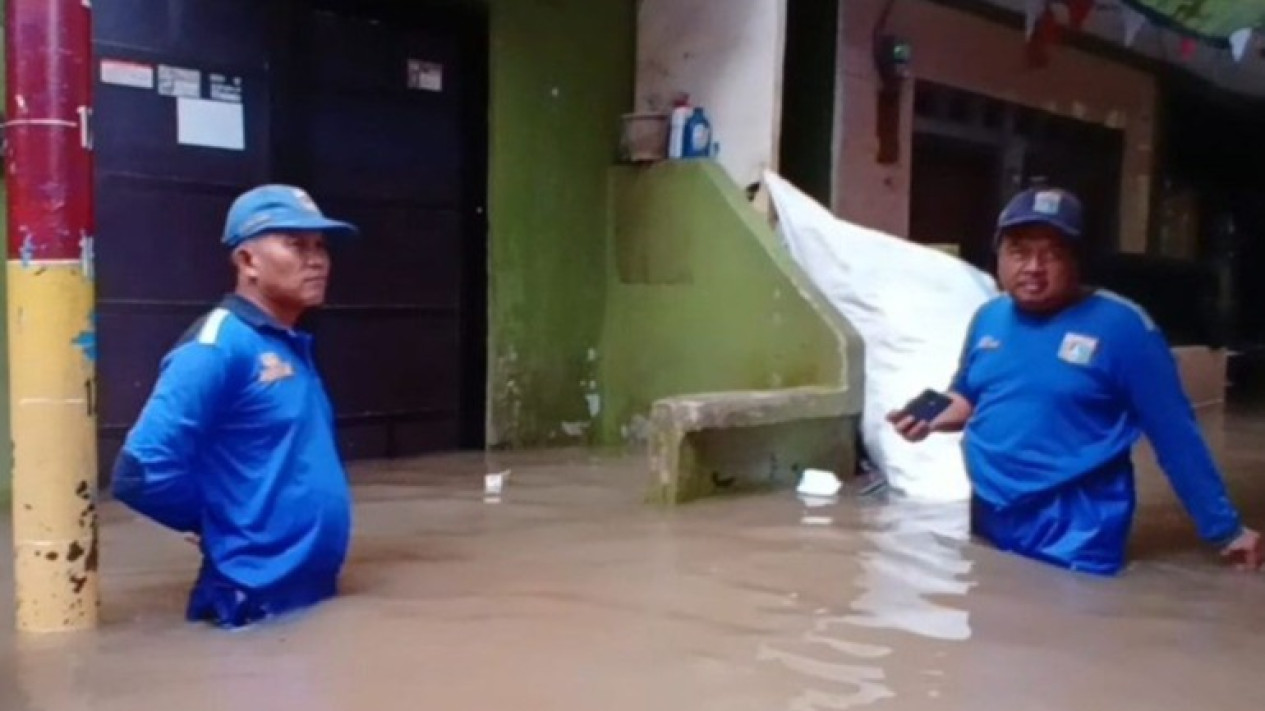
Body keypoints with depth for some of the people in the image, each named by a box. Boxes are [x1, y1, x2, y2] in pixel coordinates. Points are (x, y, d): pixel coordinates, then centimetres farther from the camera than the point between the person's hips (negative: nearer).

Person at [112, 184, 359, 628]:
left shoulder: (294, 346, 10)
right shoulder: (217, 347, -17)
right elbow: (140, 473, -23)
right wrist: (222, 523, -9)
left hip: (316, 591, 8)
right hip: (259, 601, -8)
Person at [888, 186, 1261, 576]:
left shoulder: (1121, 325, -12)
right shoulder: (989, 317, 5)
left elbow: (1176, 434, -8)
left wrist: (1225, 529, -5)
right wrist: (927, 418, -1)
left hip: (1073, 533, -5)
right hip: (988, 523, 6)